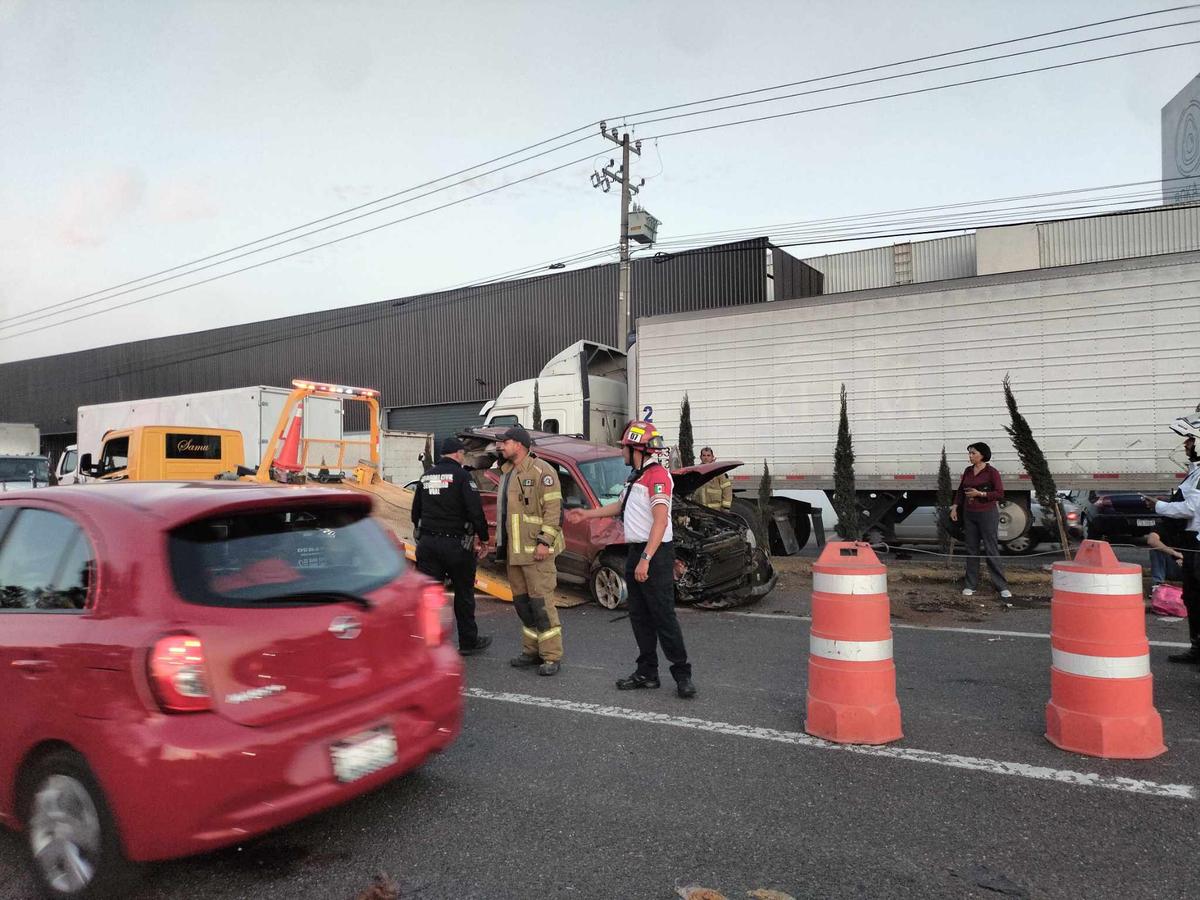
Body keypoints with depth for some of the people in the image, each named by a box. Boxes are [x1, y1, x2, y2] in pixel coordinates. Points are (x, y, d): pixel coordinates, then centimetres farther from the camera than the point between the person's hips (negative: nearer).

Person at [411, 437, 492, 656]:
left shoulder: (426, 477, 12)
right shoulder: (461, 475, -8)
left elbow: (415, 512, 18)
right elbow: (475, 510, -15)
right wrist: (482, 537, -4)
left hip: (427, 543, 5)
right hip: (455, 543, -5)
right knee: (464, 594, 10)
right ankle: (468, 642, 22)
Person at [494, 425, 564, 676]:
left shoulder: (541, 471, -11)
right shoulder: (508, 473, 17)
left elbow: (553, 508, -16)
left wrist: (545, 541, -21)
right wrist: (501, 542, 22)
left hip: (536, 551, -9)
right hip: (513, 550, 9)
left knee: (541, 602, -7)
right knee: (521, 601, 13)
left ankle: (552, 657, 0)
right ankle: (532, 651, 24)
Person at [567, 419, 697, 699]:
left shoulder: (657, 476, -16)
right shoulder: (636, 476, 16)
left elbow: (660, 522, -23)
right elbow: (621, 506, 31)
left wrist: (646, 559, -27)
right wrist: (587, 514, 33)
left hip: (655, 555, -10)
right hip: (636, 552, 10)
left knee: (664, 617, -7)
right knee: (640, 617, 13)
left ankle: (682, 674, 3)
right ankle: (647, 673, 21)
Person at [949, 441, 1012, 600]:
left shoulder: (991, 472, -7)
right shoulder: (968, 471, 9)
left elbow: (1000, 494, -10)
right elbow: (961, 490, 18)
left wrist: (980, 494, -18)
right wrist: (955, 507, 10)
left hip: (987, 514, -5)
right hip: (969, 514, 5)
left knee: (991, 550, -4)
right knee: (971, 550, 7)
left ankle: (1002, 586, 3)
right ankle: (971, 585, 13)